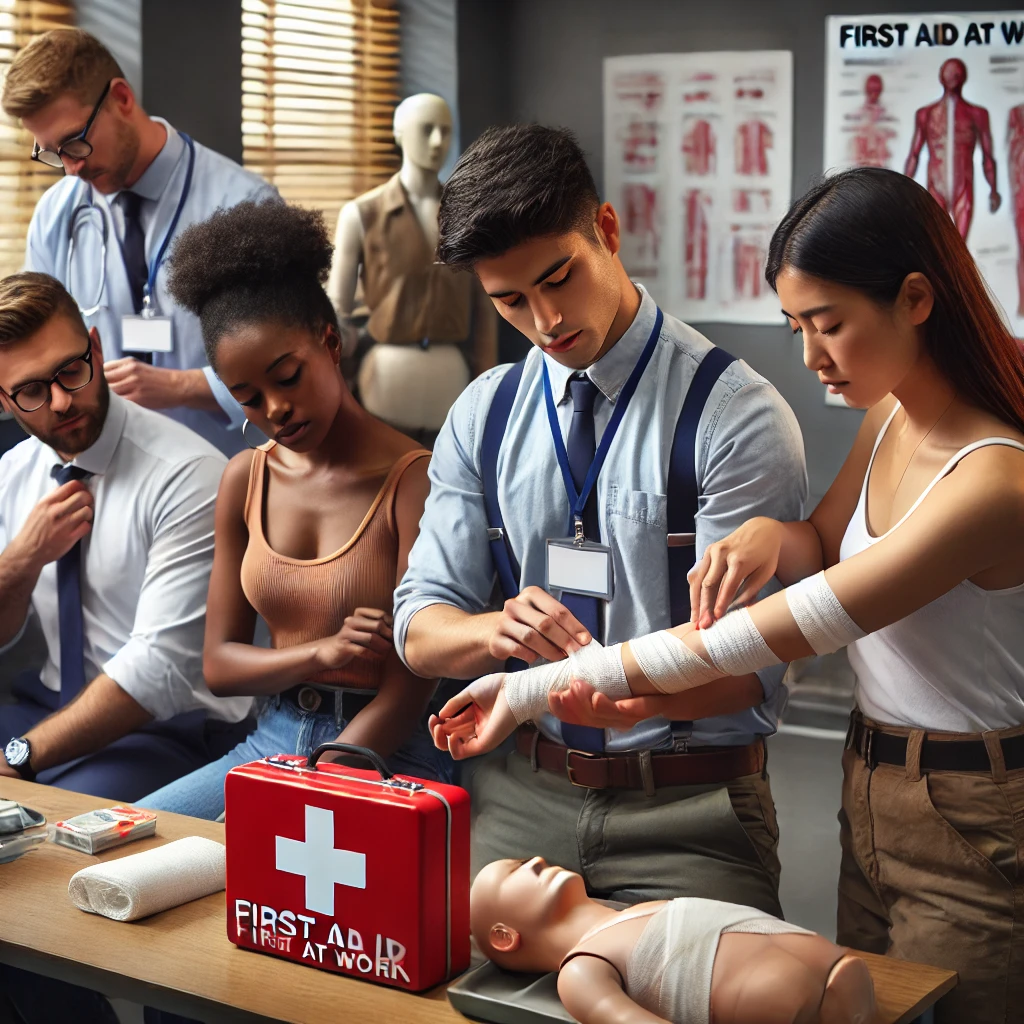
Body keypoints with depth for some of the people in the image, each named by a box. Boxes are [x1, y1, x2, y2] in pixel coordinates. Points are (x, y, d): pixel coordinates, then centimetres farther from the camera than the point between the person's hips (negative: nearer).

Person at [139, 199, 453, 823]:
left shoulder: (412, 481, -11)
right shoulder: (246, 479, 9)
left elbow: (406, 691, -12)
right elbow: (219, 665, 10)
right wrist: (321, 654, -10)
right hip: (272, 742, 6)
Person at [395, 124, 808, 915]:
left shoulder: (737, 417, -9)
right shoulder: (483, 417, 7)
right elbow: (419, 629, 5)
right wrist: (499, 628, -18)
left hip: (690, 815, -3)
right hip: (521, 795, 4)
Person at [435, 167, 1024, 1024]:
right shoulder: (892, 415, 1)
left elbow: (766, 638, -27)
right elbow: (825, 542, 19)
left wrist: (538, 689, -23)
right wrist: (772, 534, -8)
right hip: (873, 799, 8)